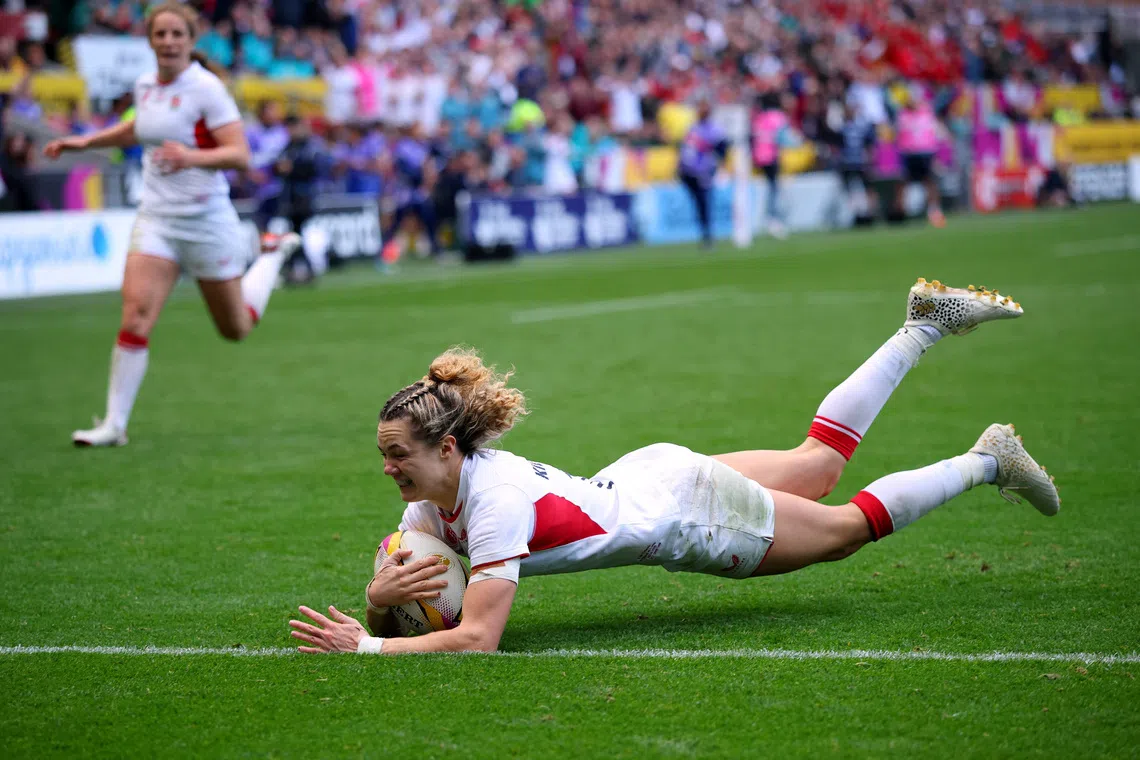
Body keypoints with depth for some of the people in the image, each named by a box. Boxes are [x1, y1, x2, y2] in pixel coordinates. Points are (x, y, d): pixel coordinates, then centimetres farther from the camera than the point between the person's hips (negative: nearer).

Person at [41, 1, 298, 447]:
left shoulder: (206, 89, -14)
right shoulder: (145, 87, 5)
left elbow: (240, 155, -20)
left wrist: (192, 156, -37)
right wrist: (86, 142, 21)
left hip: (206, 220, -4)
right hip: (156, 219, 4)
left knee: (236, 329, 14)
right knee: (135, 315, -16)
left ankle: (274, 256, 43)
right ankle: (114, 425, -11)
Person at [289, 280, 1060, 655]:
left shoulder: (496, 499, -37)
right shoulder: (432, 498, -15)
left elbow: (476, 638, -42)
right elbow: (380, 608, -9)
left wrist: (364, 649, -45)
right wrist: (380, 599, -32)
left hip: (689, 512, -7)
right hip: (649, 477, 7)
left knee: (845, 526, 15)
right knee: (819, 462, 26)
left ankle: (987, 460, 32)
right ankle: (923, 328, 39)